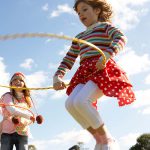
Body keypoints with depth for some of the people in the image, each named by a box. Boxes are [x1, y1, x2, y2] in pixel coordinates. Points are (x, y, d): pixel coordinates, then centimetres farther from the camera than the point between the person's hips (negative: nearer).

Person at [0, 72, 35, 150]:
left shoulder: (27, 99, 15)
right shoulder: (8, 96, 1)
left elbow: (30, 119, 9)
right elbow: (12, 110, -17)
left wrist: (25, 123, -13)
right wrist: (29, 115, -15)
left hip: (22, 134, 4)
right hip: (8, 132, -4)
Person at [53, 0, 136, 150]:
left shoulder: (105, 26, 13)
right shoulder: (79, 38, 30)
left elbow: (121, 38, -9)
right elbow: (68, 60, 24)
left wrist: (106, 56, -27)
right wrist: (57, 77, 6)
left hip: (103, 70, -6)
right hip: (84, 73, 6)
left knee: (80, 101, -30)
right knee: (70, 103, -21)